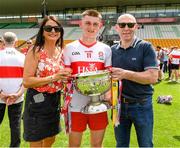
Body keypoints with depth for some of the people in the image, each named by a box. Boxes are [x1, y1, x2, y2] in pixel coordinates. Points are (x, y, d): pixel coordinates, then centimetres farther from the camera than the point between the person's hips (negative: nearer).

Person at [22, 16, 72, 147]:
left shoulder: (61, 51, 5)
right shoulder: (35, 51, -13)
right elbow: (26, 81, -20)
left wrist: (66, 76, -1)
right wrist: (53, 78, -24)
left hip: (55, 100, 7)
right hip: (38, 101, -6)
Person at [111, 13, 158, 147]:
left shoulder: (145, 47, -9)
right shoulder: (112, 50, 4)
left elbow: (153, 77, -17)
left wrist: (125, 74, -24)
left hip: (141, 105, -3)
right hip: (119, 104, 4)